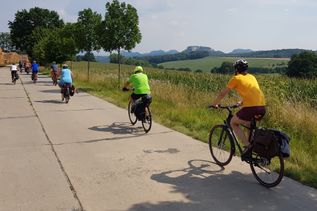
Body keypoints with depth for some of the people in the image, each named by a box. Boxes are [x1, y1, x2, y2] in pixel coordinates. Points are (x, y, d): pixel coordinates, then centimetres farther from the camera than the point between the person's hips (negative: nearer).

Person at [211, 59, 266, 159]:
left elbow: (222, 93, 13)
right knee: (249, 124, 33)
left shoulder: (236, 78, 8)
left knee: (233, 123, 15)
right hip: (262, 107, 7)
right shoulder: (252, 77, 25)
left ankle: (247, 146, 1)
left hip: (251, 107, -7)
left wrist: (214, 104, 27)